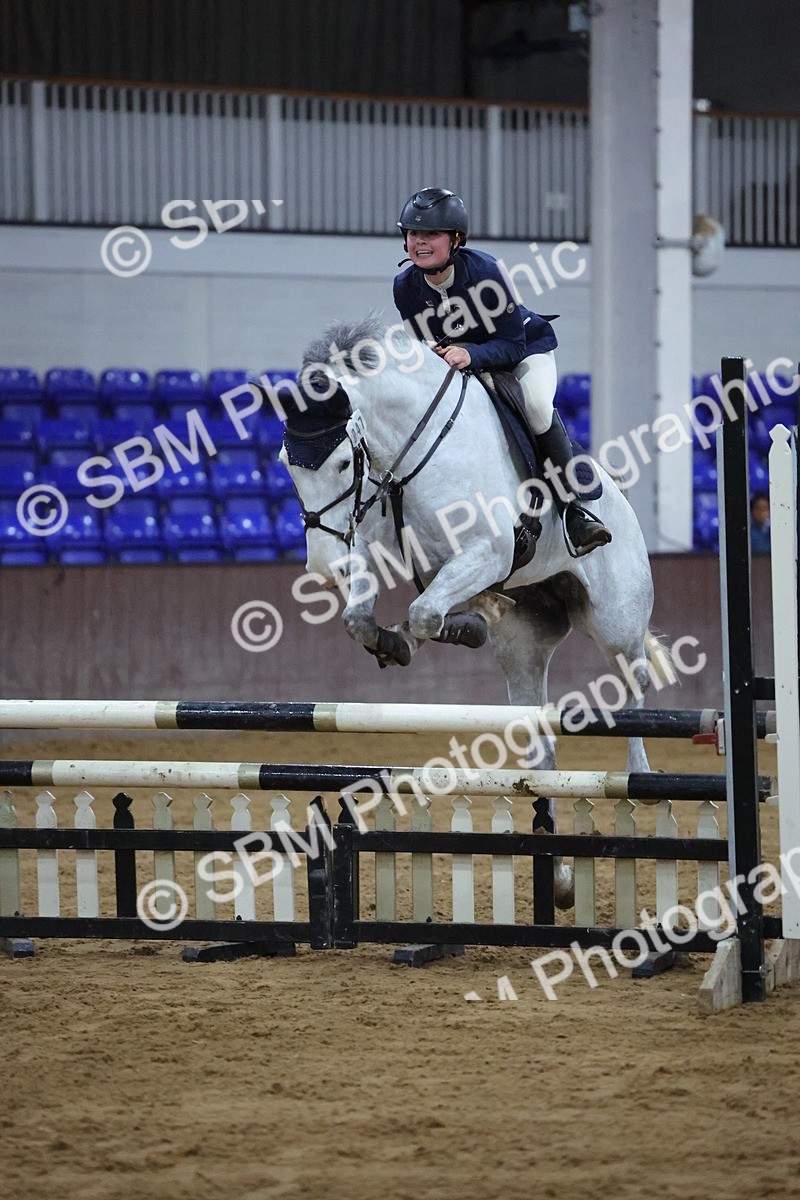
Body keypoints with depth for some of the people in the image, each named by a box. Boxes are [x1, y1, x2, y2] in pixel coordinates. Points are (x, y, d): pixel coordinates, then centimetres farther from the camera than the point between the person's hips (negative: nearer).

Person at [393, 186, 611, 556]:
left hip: (526, 350, -5)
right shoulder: (406, 287, -16)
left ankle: (572, 508, -24)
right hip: (454, 365, 5)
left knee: (537, 405, -34)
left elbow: (511, 344, -28)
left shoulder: (484, 271, -29)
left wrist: (471, 355, -47)